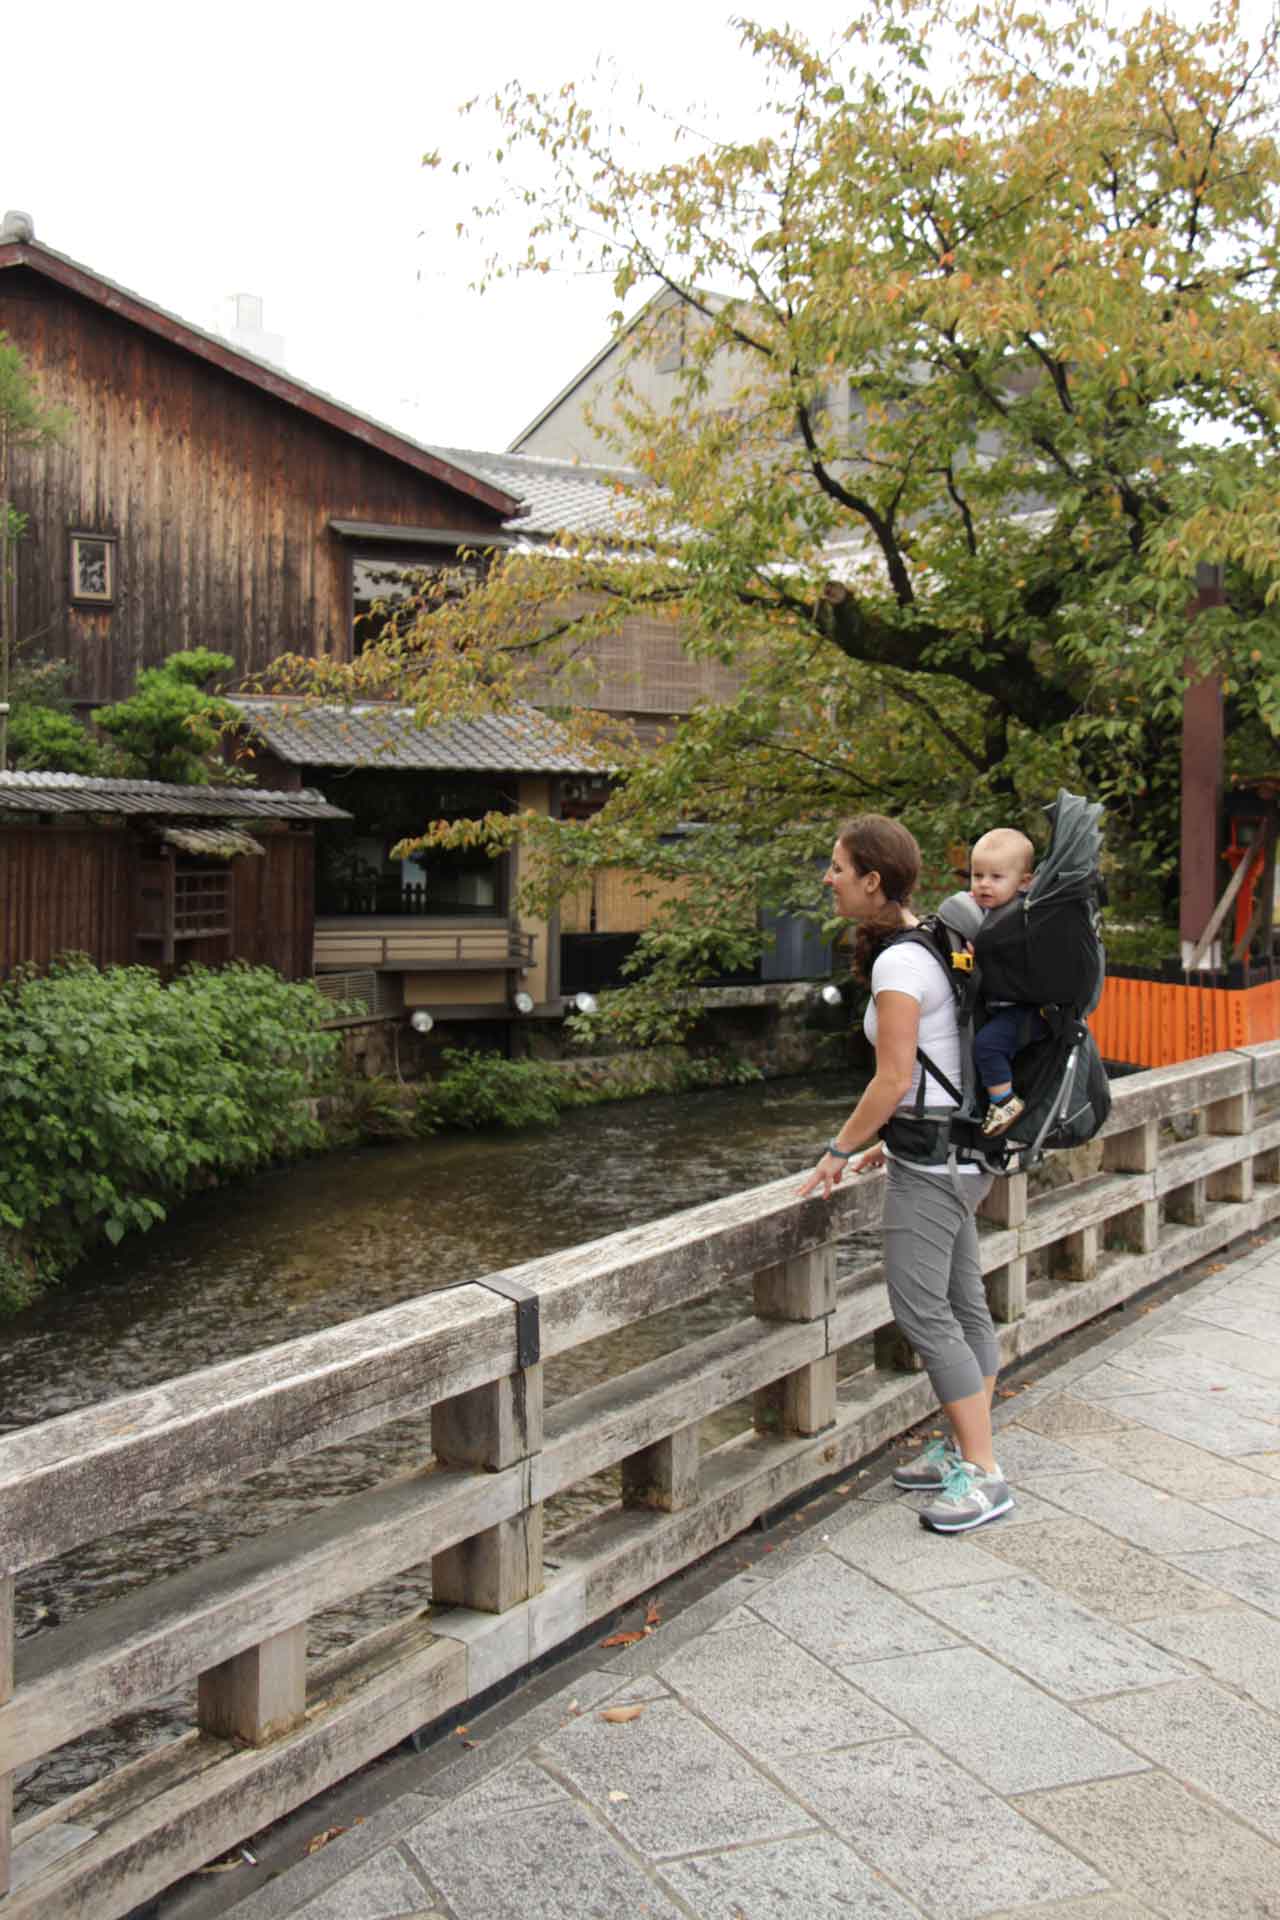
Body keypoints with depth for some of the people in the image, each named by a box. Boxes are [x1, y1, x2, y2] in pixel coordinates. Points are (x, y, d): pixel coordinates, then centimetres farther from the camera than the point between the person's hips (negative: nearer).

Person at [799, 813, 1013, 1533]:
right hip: (957, 1150, 10)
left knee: (921, 1308, -6)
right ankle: (964, 1452, 25)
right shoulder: (931, 941, 10)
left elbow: (894, 1080, -22)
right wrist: (889, 1142, 20)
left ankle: (983, 1475, 0)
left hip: (931, 1160, -10)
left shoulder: (898, 963, -20)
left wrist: (840, 1150, -10)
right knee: (962, 1302, 15)